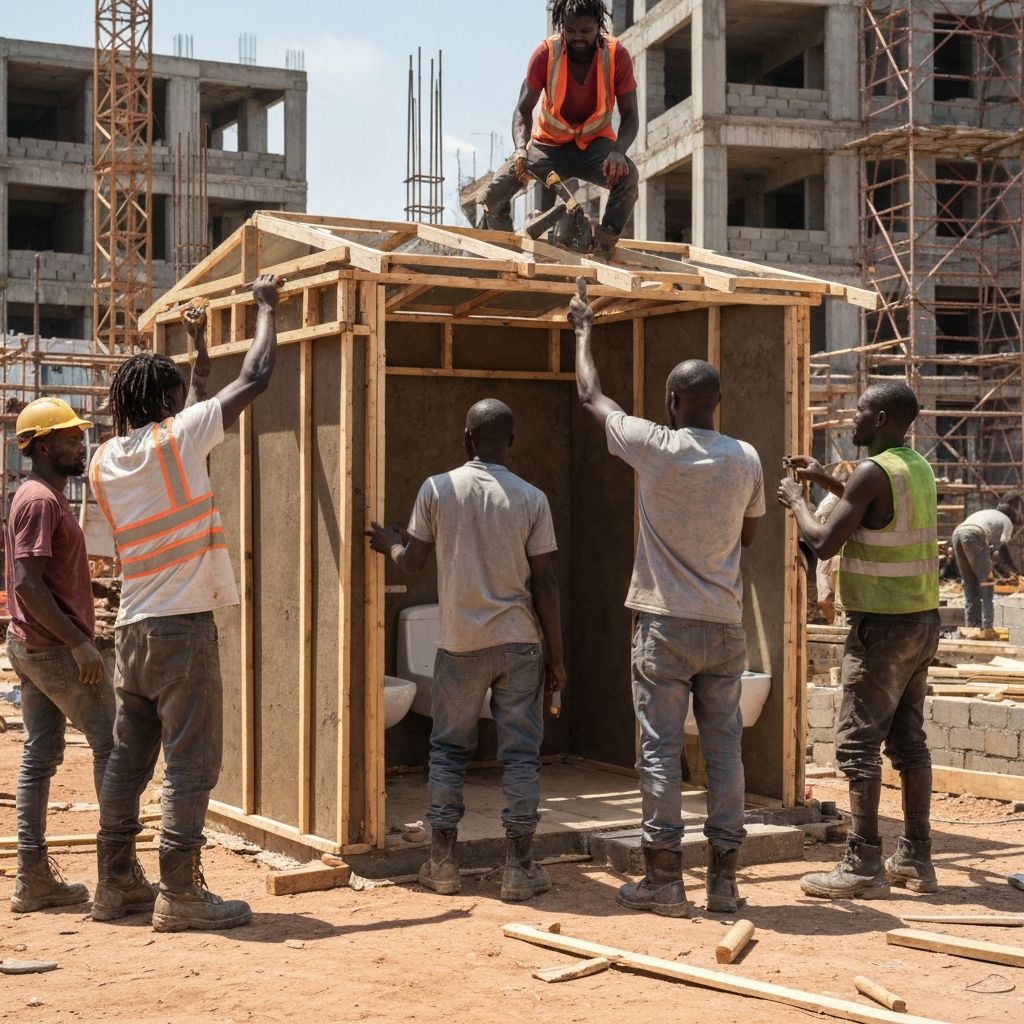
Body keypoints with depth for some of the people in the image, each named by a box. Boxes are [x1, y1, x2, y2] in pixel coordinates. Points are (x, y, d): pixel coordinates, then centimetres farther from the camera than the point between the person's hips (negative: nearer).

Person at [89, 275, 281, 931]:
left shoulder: (104, 463, 10)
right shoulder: (176, 438, -9)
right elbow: (255, 380, -6)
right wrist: (267, 305, 9)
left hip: (132, 628, 7)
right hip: (183, 625, -7)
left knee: (128, 760, 13)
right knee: (190, 764, -3)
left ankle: (112, 884, 18)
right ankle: (180, 894, -2)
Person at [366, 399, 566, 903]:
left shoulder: (437, 489, -4)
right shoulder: (531, 499, -4)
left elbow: (412, 561, 6)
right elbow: (544, 584, -4)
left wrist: (390, 543, 29)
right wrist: (556, 656, 4)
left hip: (459, 643, 1)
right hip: (519, 642, 0)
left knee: (448, 748, 12)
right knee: (520, 753, 5)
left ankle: (443, 862, 14)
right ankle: (519, 869, 6)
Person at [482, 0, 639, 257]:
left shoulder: (617, 55, -16)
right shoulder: (546, 53, -16)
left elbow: (630, 115, -14)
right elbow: (523, 111, -15)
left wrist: (617, 152, -35)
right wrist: (521, 148, -36)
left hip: (594, 143, -1)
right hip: (549, 144, 1)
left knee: (628, 176, -34)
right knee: (494, 193, -20)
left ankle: (602, 250, -27)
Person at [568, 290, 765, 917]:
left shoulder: (656, 448, -8)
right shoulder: (746, 460, 1)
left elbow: (592, 398, 8)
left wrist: (584, 332, 23)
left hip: (666, 623, -3)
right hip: (725, 625, 4)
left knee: (662, 751, 1)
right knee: (725, 749, 7)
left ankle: (664, 880, 2)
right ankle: (725, 877, 10)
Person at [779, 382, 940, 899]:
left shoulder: (872, 472, -16)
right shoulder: (919, 468, 11)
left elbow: (824, 543, -16)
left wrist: (797, 502, 1)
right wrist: (826, 480, 28)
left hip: (882, 624, -9)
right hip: (922, 619, 9)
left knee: (858, 742, -5)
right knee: (908, 739, 12)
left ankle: (863, 865, -5)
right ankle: (915, 857, 17)